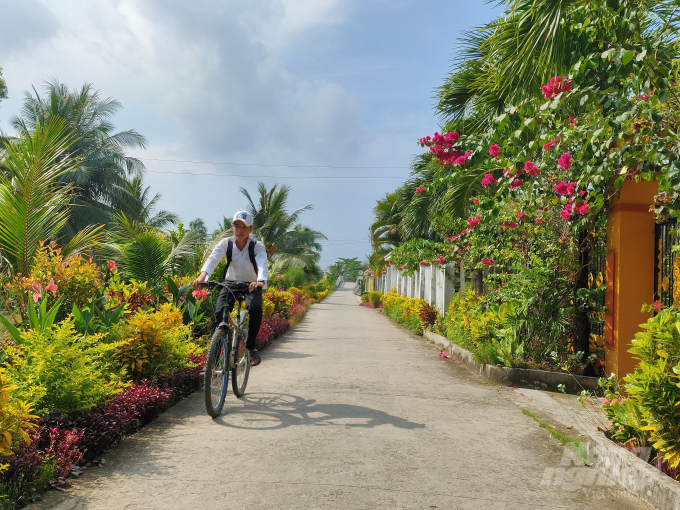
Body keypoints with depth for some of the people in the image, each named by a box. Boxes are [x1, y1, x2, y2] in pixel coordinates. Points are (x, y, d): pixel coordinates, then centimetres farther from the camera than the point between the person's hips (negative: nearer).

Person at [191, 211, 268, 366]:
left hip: (252, 285, -2)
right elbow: (213, 259, -26)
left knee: (255, 308, -32)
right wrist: (202, 276, -47)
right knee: (219, 314, -21)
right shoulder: (226, 244, -9)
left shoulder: (257, 246, -13)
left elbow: (262, 264, -32)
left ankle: (251, 346, -11)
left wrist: (260, 281, -55)